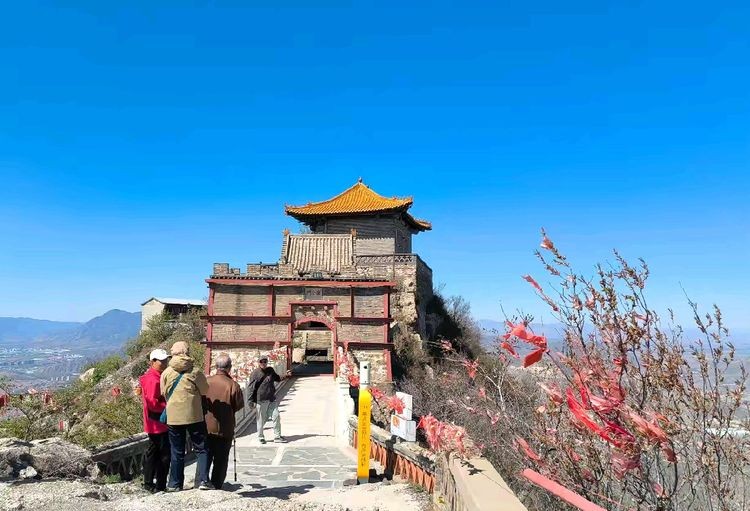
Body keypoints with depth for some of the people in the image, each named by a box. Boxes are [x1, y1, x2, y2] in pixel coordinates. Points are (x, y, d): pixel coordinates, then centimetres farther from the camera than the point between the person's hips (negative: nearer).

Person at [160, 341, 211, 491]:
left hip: (173, 417, 2)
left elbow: (163, 394, 8)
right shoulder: (195, 371, -7)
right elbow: (205, 391, 0)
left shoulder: (166, 373, 0)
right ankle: (203, 480, 0)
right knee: (201, 449, 7)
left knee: (177, 452, 13)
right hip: (194, 416, -2)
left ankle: (175, 483, 17)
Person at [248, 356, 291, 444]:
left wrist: (286, 375, 13)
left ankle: (277, 436, 16)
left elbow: (277, 378, 24)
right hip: (261, 400, -5)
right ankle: (260, 437, 25)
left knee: (276, 417, 4)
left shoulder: (270, 370, 7)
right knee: (261, 419, 6)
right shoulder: (255, 373, -9)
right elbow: (250, 386, -5)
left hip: (272, 399, 5)